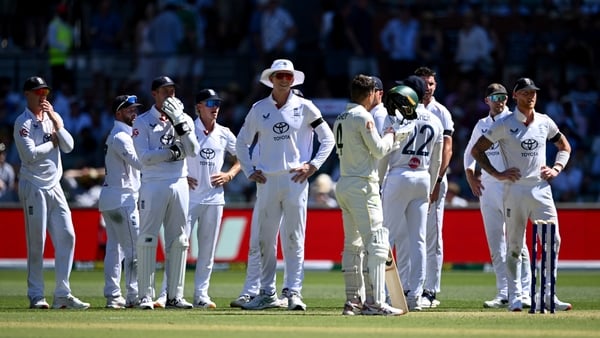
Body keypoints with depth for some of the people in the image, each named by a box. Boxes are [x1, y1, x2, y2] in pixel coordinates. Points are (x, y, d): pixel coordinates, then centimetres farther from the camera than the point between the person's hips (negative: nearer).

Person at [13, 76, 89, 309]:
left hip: (54, 186, 6)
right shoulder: (23, 123, -6)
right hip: (34, 187, -6)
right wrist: (52, 142, -4)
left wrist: (56, 122, -7)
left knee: (67, 237, 0)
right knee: (36, 242, -4)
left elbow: (68, 146, 3)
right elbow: (30, 154, -17)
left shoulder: (54, 118, 14)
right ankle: (36, 296, 1)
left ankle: (62, 294, 3)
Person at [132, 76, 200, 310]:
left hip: (179, 184, 4)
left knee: (178, 240, 4)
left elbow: (193, 152, -3)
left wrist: (180, 124, -11)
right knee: (147, 240, -6)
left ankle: (174, 295, 9)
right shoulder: (143, 122, 0)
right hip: (153, 184, -4)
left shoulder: (184, 120, 12)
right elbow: (145, 157, -11)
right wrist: (173, 151, -12)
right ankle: (146, 296, -4)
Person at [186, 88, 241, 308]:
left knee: (208, 249, 6)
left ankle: (201, 294, 12)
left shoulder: (224, 134, 10)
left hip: (214, 198, 4)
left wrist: (229, 175, 4)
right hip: (189, 197, -4)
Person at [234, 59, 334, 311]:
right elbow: (242, 142, 18)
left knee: (294, 238, -4)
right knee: (263, 239, 3)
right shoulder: (259, 109, 9)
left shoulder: (304, 108, 4)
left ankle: (293, 291, -3)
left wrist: (312, 165, -1)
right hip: (267, 181, 2)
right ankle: (267, 293, 11)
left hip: (295, 180, -2)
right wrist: (249, 171, 8)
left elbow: (328, 139, 8)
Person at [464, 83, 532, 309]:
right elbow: (470, 152, 27)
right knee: (495, 245, 5)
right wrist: (470, 174, 11)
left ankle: (524, 294, -9)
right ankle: (504, 294, 9)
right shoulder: (481, 125, 16)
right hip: (486, 188, 6)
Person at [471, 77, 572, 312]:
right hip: (515, 190, -3)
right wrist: (497, 173, -6)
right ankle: (515, 298, 7)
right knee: (514, 245, 0)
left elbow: (564, 146, 25)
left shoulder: (545, 123, 10)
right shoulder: (504, 125, -1)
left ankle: (548, 295, 2)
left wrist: (557, 168, 9)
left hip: (541, 189, 3)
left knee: (553, 241, -5)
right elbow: (477, 150, 2)